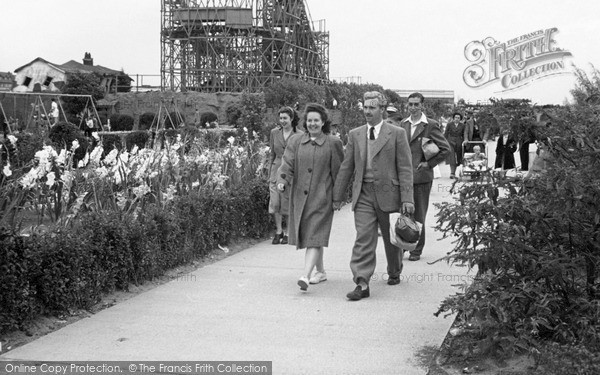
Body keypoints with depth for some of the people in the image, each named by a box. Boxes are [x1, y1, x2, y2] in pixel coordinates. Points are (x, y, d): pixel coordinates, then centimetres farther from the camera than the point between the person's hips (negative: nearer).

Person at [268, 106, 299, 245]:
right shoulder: (274, 132, 6)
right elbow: (272, 154, 13)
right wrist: (270, 174, 11)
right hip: (276, 171, 3)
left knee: (289, 203, 2)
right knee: (275, 202, -3)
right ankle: (278, 232, 10)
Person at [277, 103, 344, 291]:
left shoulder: (333, 143, -1)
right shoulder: (295, 141, 7)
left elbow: (339, 171, 3)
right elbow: (287, 163, -1)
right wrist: (282, 182, -20)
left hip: (322, 197, -4)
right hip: (299, 196, 4)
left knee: (315, 235, -13)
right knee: (305, 235, 14)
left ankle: (305, 276, -23)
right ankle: (321, 271, 31)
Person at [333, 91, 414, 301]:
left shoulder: (397, 134, -2)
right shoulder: (355, 135, 8)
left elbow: (405, 168, -5)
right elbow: (346, 167, 11)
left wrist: (407, 199, -12)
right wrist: (338, 196, 9)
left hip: (388, 193, -2)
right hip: (363, 195, 2)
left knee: (391, 238, 13)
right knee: (363, 238, -8)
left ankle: (394, 273, 37)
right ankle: (362, 284, -11)